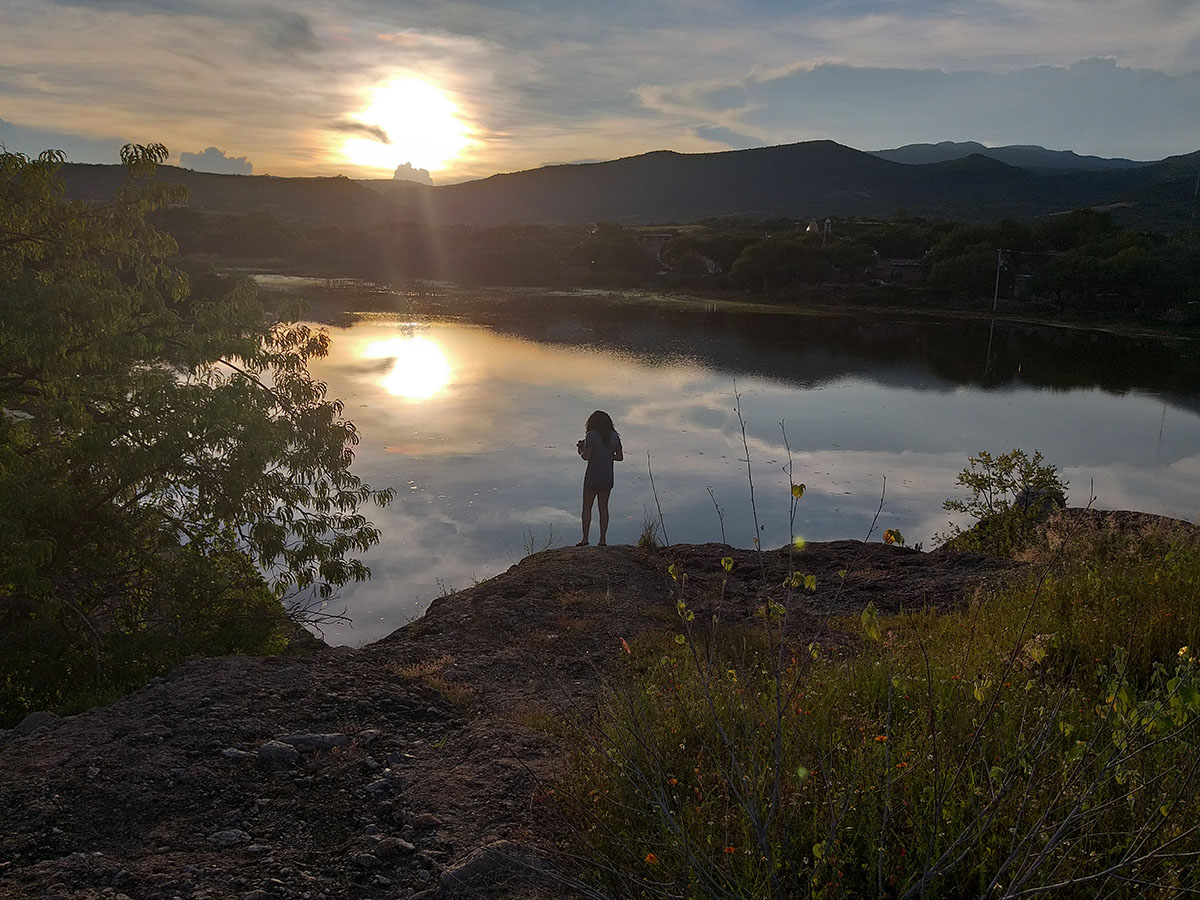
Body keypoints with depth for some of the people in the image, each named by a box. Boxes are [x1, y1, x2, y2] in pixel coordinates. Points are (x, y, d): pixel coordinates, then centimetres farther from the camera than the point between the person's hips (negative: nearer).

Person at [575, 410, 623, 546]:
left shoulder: (592, 435, -12)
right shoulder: (614, 436, 3)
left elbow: (586, 456, -17)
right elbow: (620, 457, 8)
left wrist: (581, 450, 4)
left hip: (592, 476, -4)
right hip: (607, 477, 4)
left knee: (587, 507, 6)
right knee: (603, 508, 11)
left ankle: (585, 538, 2)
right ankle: (602, 539, 10)